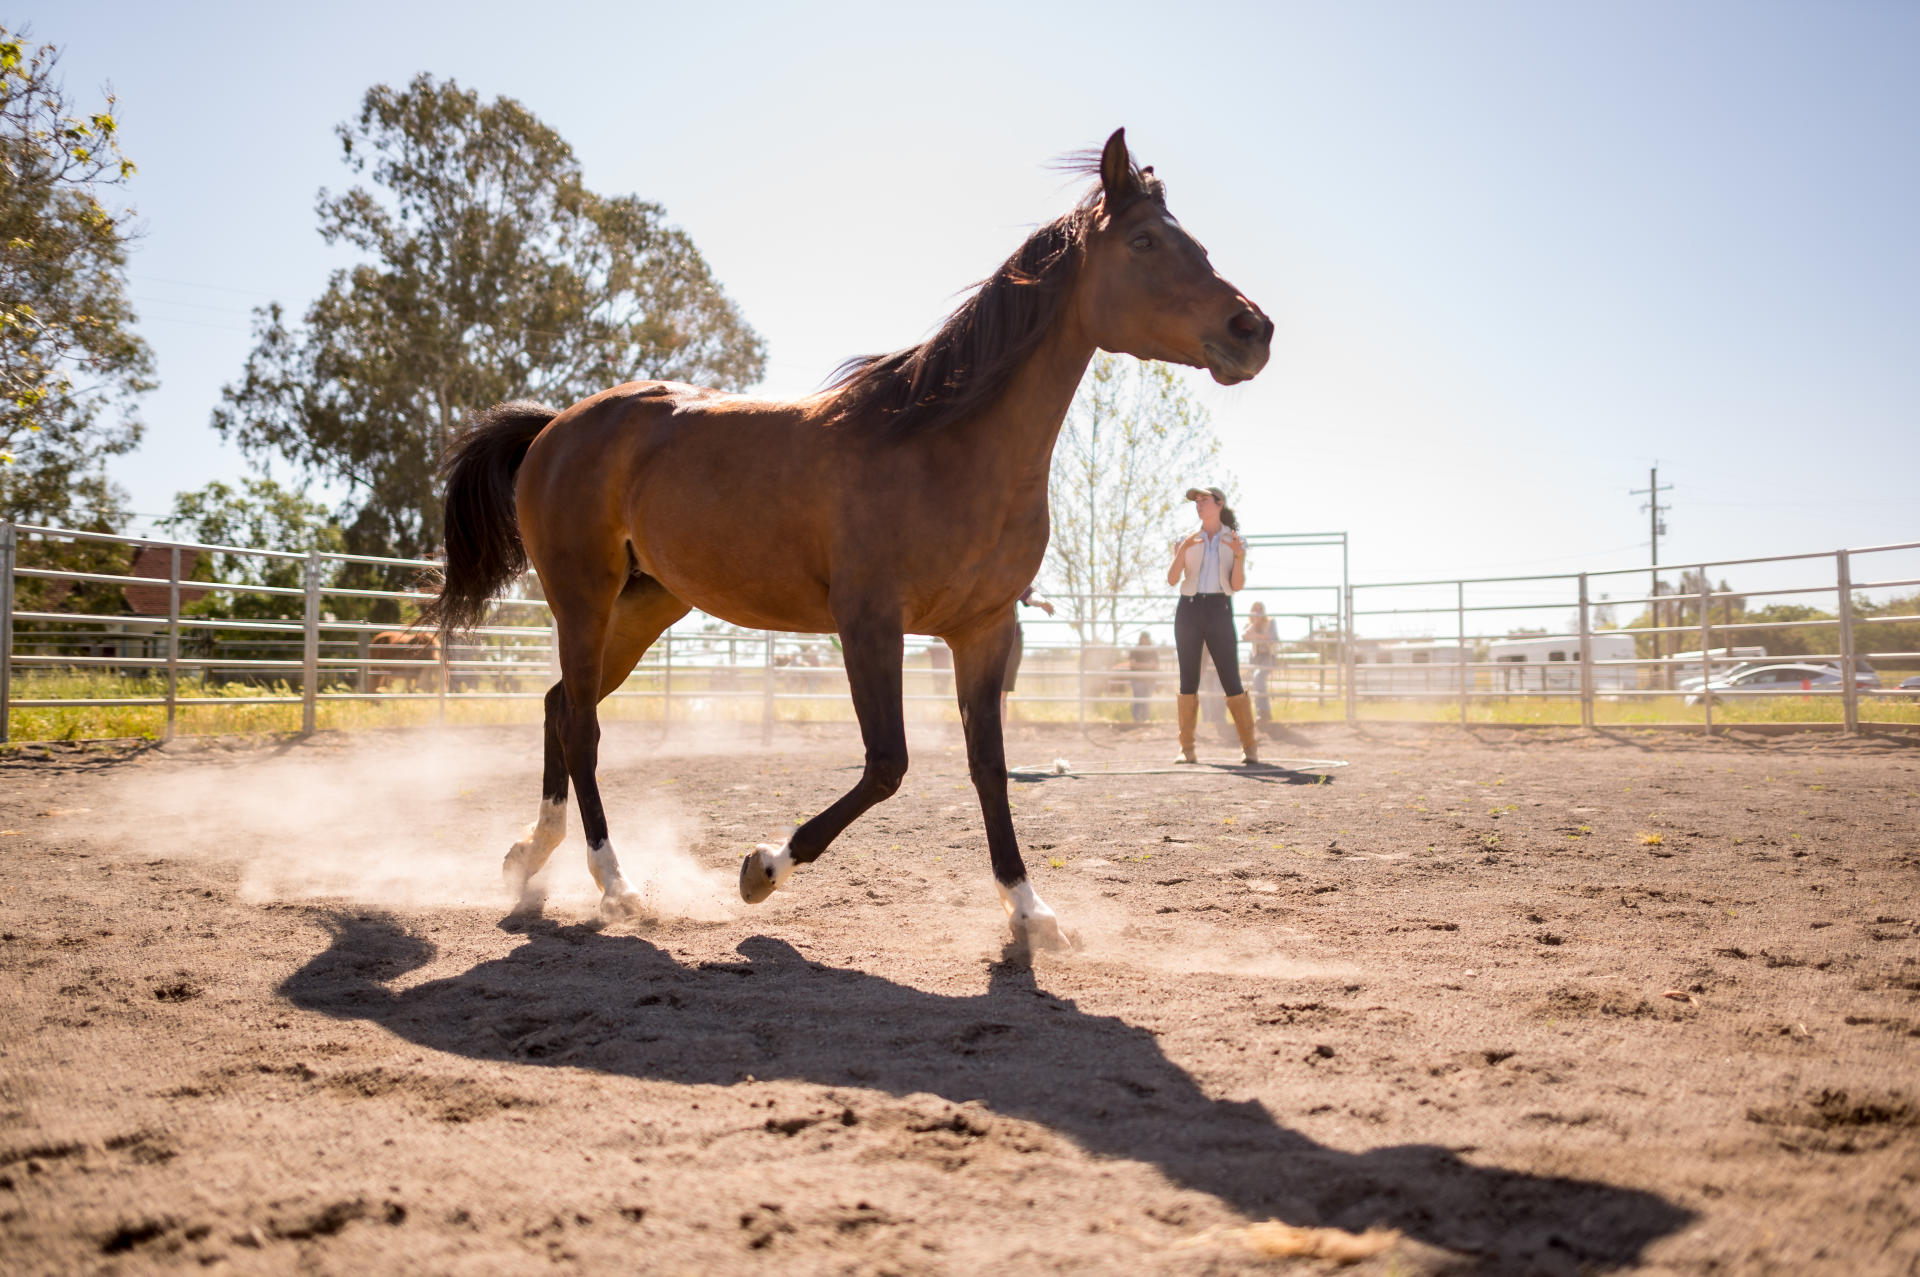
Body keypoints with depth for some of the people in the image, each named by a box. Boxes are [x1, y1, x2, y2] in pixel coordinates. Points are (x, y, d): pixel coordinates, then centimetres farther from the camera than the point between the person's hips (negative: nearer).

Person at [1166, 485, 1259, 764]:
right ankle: (1186, 749, 0)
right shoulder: (1186, 541, 11)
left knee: (1231, 681, -8)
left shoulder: (1235, 542, 8)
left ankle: (1249, 747, 1)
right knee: (1189, 680, -3)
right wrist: (1183, 550, -17)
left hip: (1219, 612, -1)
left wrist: (1239, 556, -18)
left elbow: (1237, 585, -1)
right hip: (1188, 610, 1)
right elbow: (1172, 579, -2)